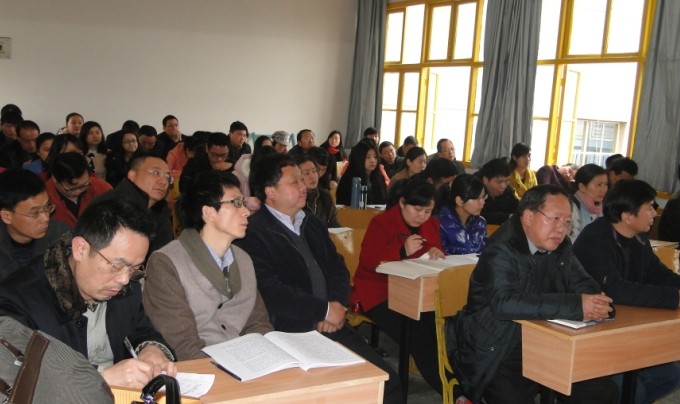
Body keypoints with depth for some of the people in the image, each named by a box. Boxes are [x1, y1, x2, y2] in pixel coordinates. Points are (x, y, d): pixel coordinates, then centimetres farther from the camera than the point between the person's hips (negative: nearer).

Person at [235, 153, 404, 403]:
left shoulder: (313, 224, 19)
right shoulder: (253, 232, -8)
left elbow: (338, 268, 14)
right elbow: (270, 291, -17)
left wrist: (336, 307, -6)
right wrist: (324, 310, -12)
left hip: (331, 327, 7)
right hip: (289, 334, -7)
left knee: (387, 382, -7)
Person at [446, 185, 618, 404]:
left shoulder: (560, 247, 4)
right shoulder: (502, 249, -20)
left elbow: (582, 283, 11)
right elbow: (504, 303, -34)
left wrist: (594, 303, -14)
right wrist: (576, 306, -34)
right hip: (496, 353, -7)